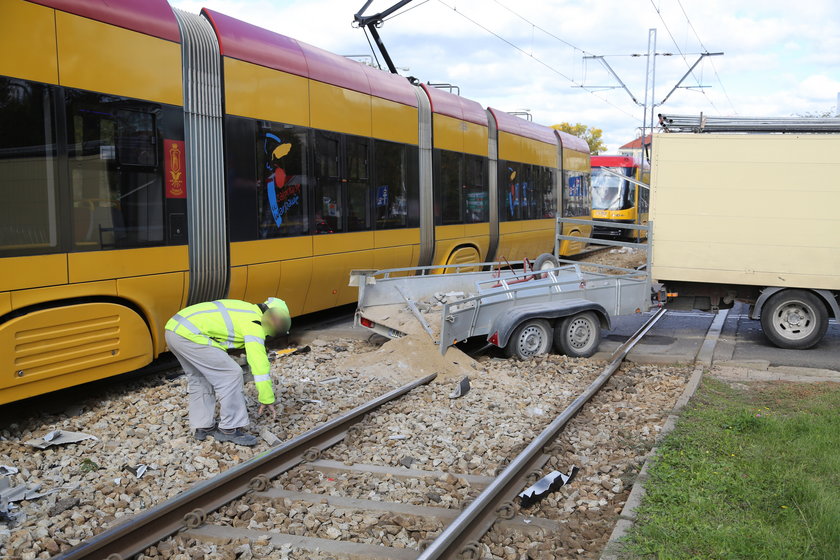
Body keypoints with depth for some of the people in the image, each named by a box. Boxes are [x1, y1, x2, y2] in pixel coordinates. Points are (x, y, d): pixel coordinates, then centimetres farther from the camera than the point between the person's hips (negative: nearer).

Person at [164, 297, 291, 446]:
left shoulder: (245, 310, 23)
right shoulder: (254, 323, -5)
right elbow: (259, 364, -9)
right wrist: (267, 400, -3)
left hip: (173, 327, 10)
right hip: (189, 335, -10)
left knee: (198, 378, 22)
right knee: (230, 374, -3)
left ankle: (203, 427, 27)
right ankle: (230, 429, 5)